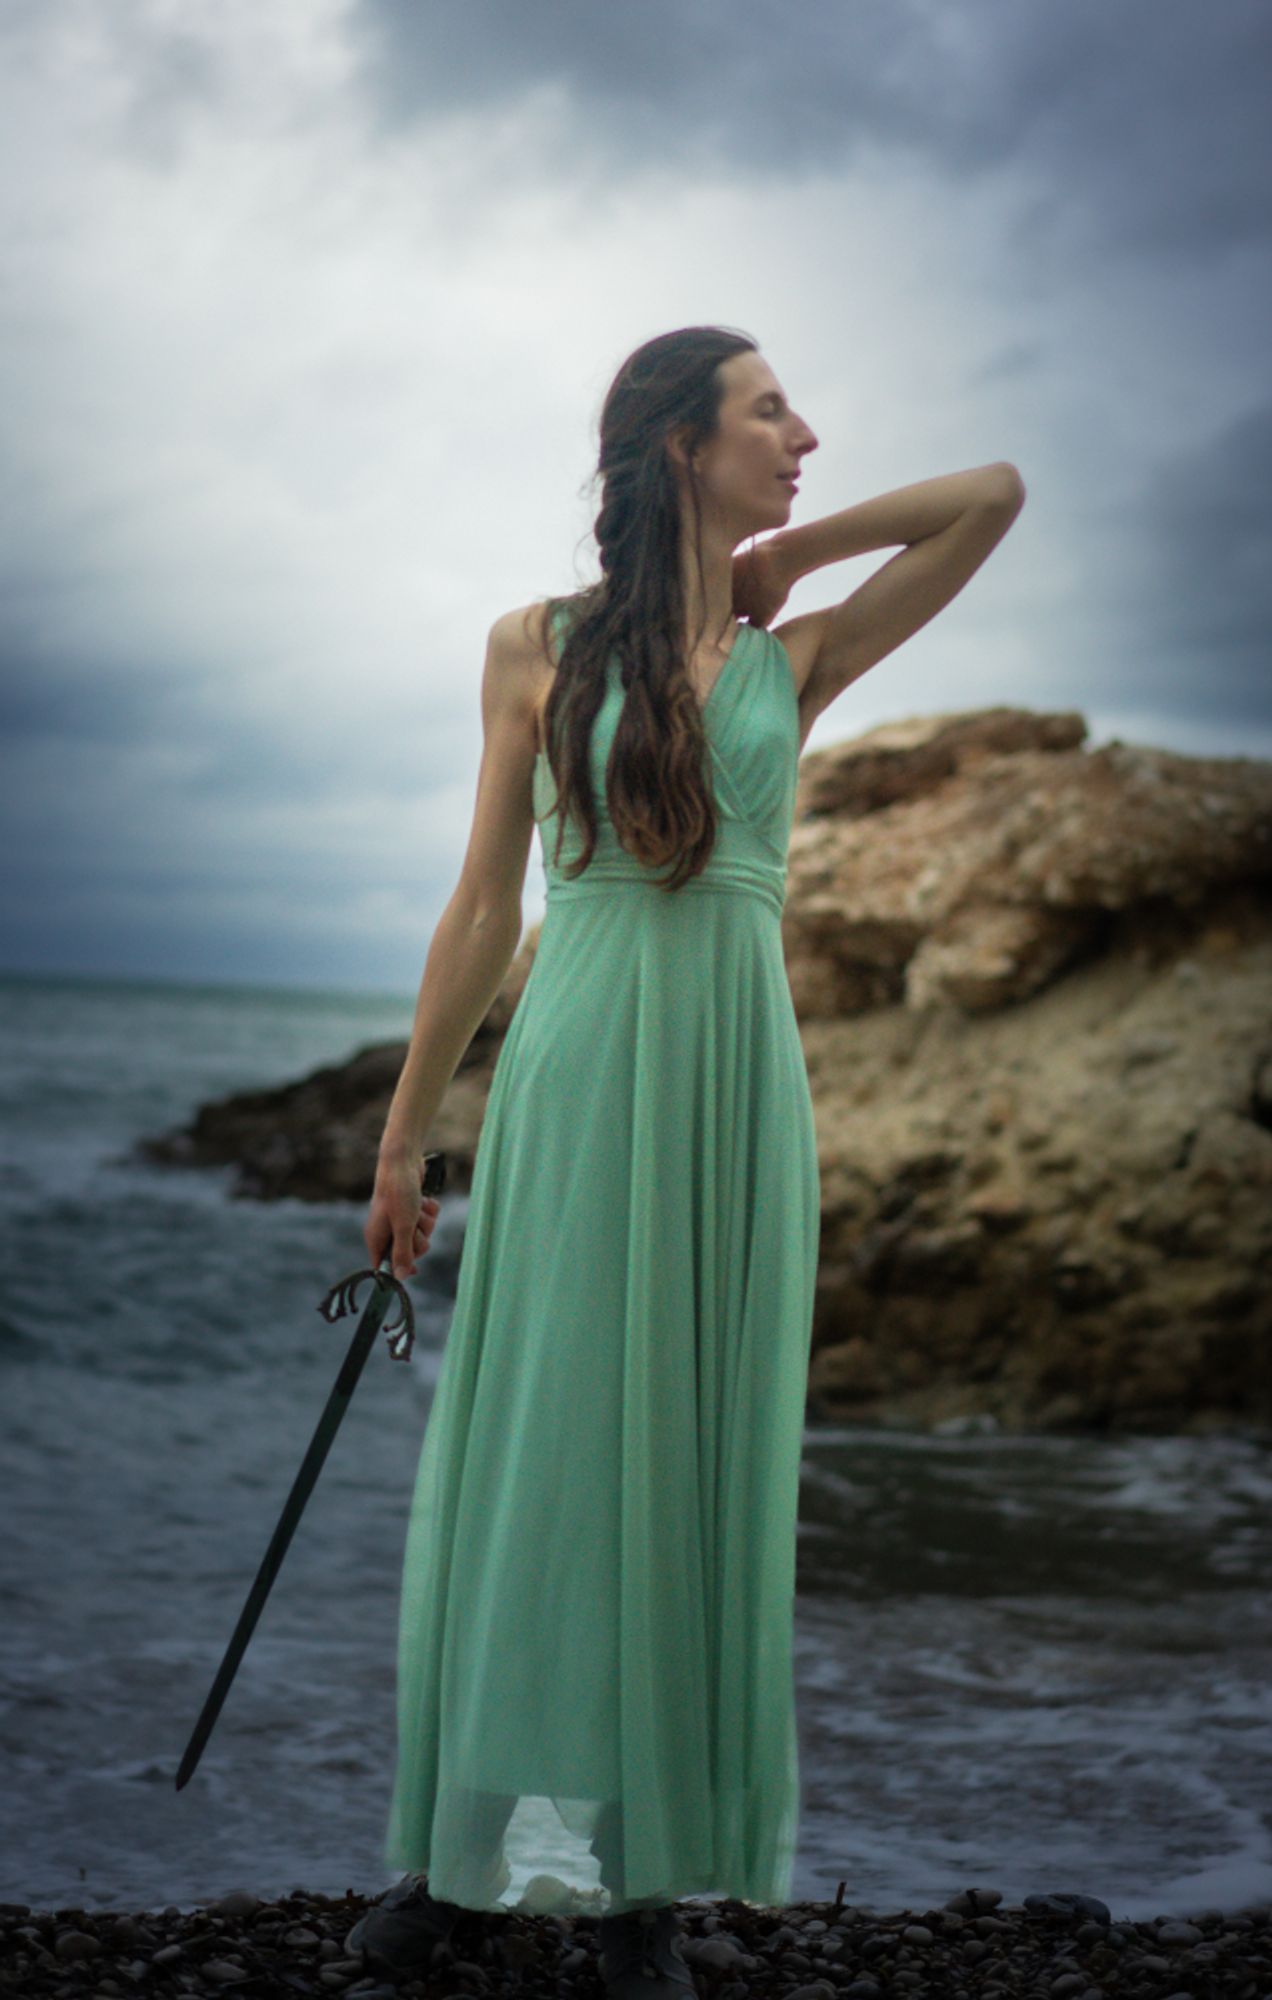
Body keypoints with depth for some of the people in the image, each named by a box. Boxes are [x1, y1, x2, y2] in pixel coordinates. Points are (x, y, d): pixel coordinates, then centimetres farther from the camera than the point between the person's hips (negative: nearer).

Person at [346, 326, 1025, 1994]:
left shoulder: (798, 659, 10)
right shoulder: (540, 647, 4)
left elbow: (997, 495, 6)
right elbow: (485, 906, 5)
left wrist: (786, 557, 9)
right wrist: (407, 1136, 4)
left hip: (739, 1080, 2)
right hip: (581, 1075, -2)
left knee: (704, 1454, 5)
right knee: (538, 1442, 2)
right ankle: (467, 1835, 15)